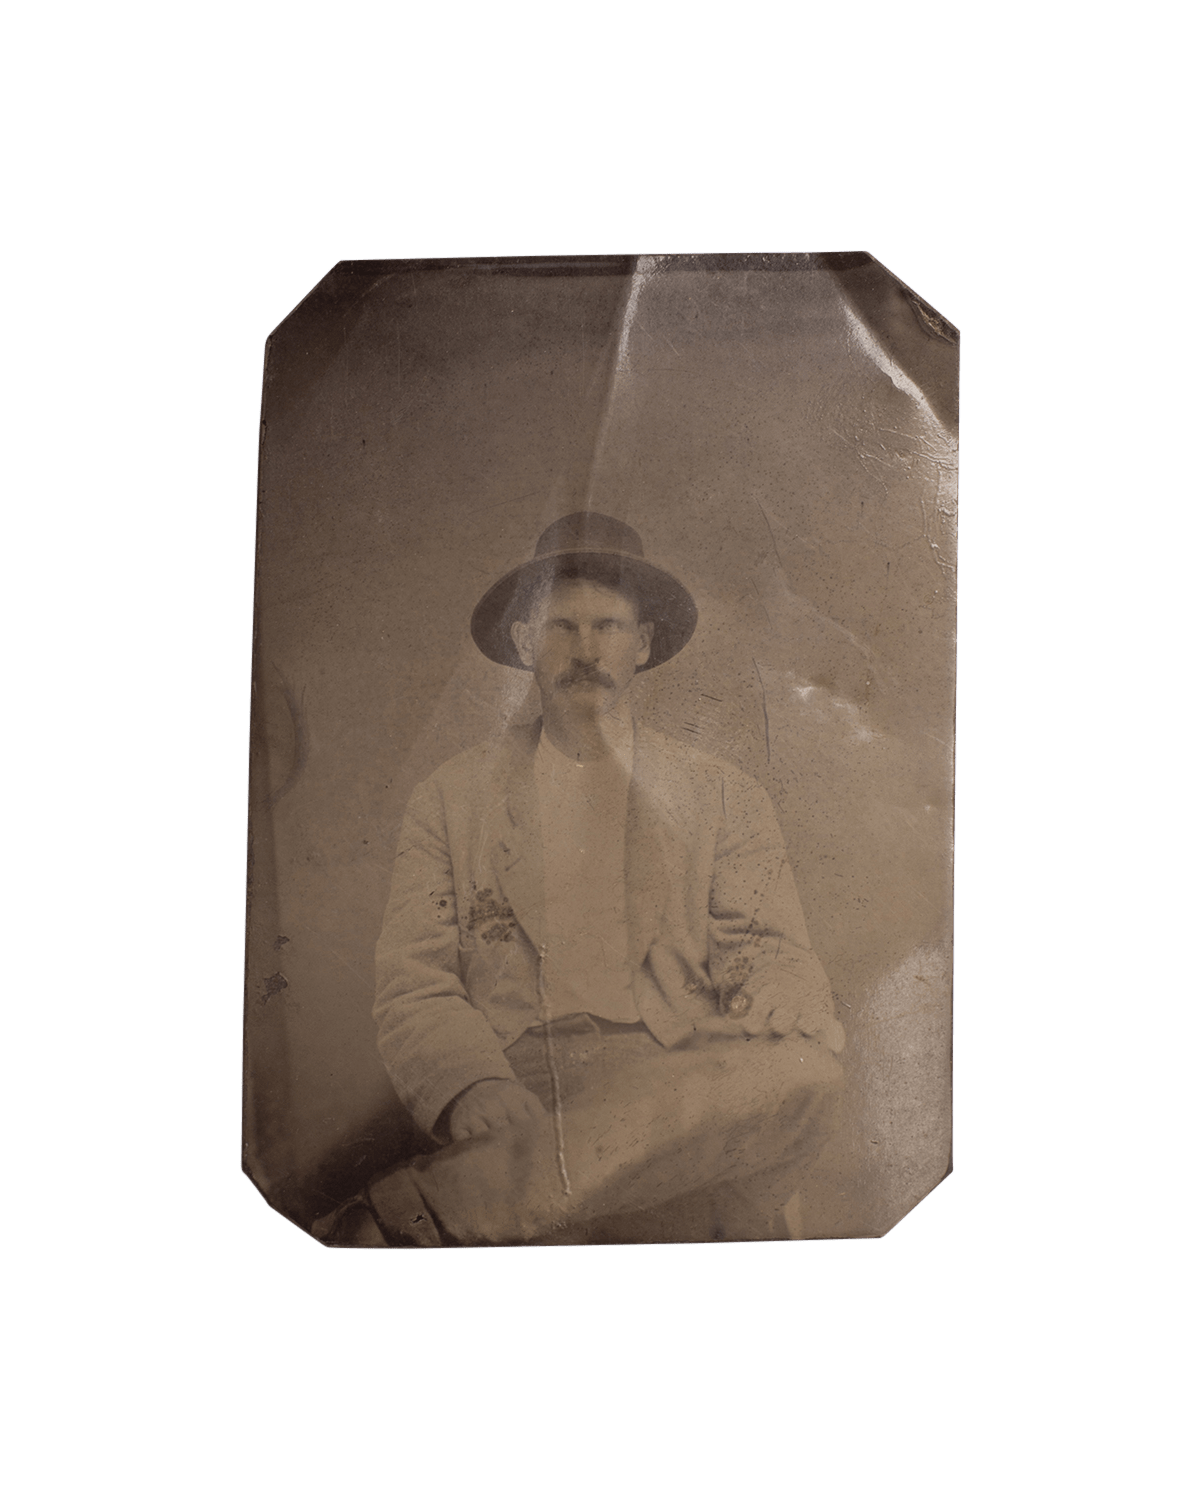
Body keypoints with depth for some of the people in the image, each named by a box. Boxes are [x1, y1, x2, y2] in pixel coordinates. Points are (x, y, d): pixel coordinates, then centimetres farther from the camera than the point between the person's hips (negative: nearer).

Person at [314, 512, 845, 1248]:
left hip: (688, 1117, 4)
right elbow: (414, 989, 7)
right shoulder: (449, 801, 14)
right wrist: (472, 1088, -15)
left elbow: (779, 965, 9)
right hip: (515, 1120, -3)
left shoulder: (727, 798, 15)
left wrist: (770, 1079, -16)